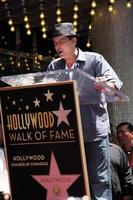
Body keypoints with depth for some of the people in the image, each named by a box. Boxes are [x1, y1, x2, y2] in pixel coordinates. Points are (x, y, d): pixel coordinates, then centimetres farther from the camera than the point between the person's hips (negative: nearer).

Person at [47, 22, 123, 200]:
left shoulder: (94, 59, 0)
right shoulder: (53, 67, 10)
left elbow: (116, 83, -9)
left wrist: (106, 85, -32)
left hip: (95, 131, -4)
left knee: (99, 178, -3)